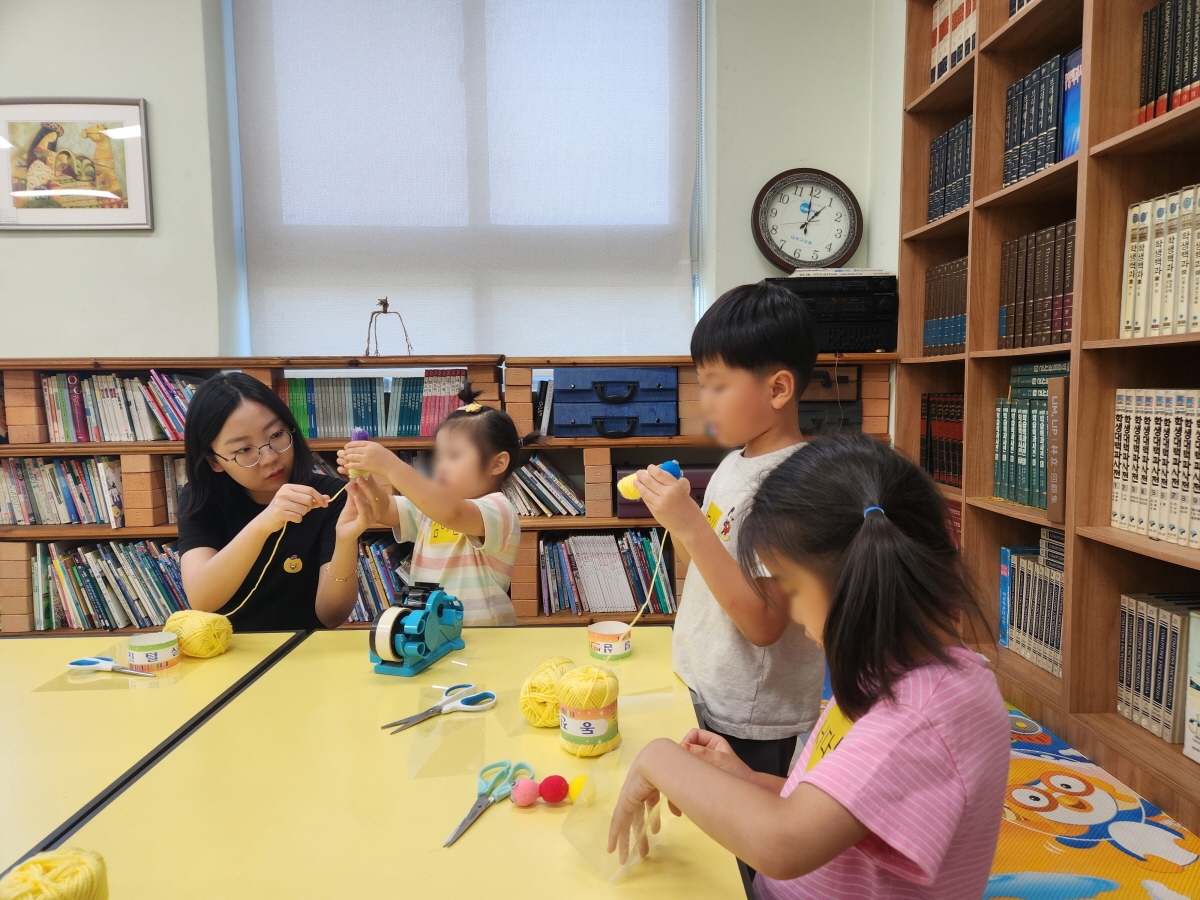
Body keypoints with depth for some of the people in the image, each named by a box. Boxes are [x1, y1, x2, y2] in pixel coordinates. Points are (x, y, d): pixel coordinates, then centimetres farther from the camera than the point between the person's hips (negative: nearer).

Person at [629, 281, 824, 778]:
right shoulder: (736, 462, 3)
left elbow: (763, 624, -28)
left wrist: (691, 528, -32)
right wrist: (674, 511, -3)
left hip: (750, 724, -8)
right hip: (712, 696, 8)